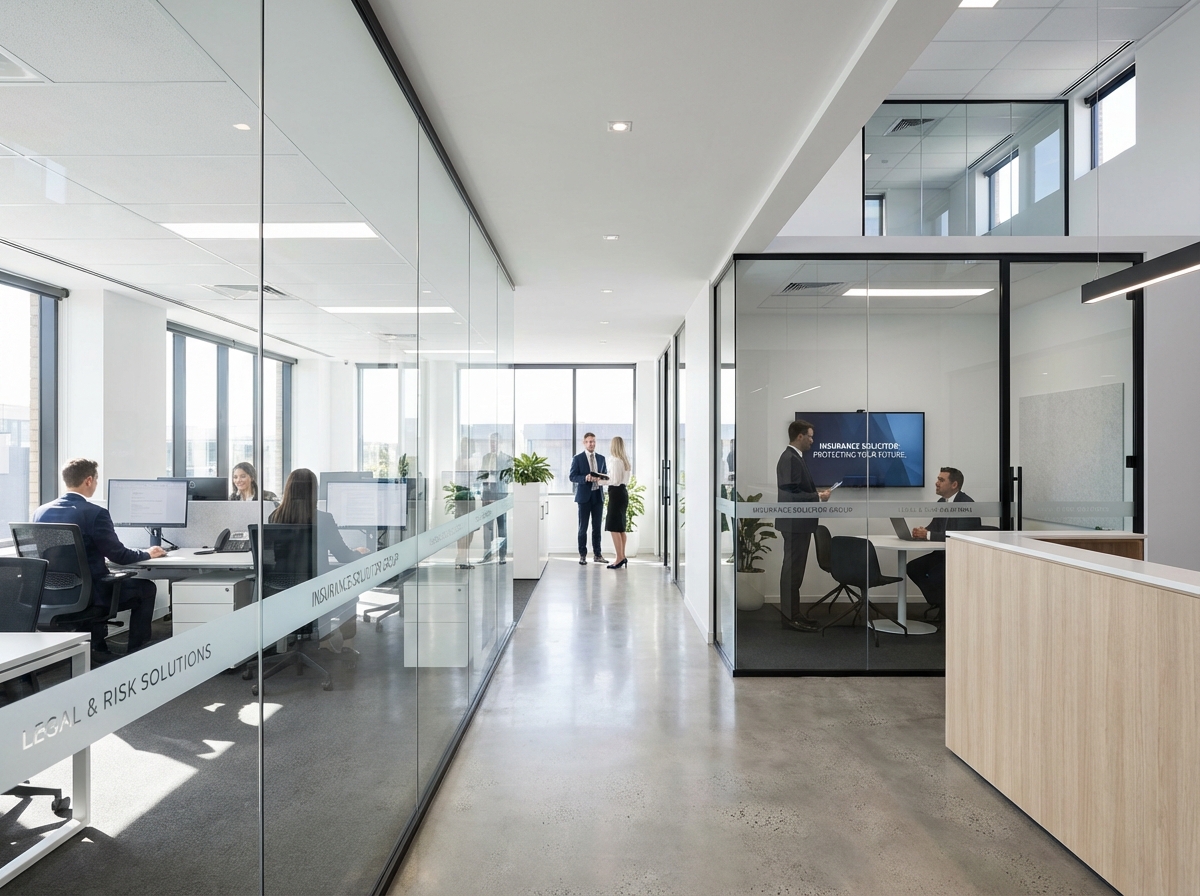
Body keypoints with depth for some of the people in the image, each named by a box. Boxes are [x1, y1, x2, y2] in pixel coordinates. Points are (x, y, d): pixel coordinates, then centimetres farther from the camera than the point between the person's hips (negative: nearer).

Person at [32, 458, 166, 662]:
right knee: (146, 587, 15)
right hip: (88, 593, -7)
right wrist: (147, 554, 4)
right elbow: (119, 556, -15)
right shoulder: (94, 513, -19)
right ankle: (137, 651, 17)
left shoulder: (40, 512, 1)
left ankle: (96, 645, 30)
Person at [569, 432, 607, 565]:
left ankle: (597, 554, 15)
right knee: (583, 527, 0)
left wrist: (601, 479, -7)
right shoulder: (577, 458, -1)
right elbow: (572, 476, -5)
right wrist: (585, 478, -22)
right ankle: (582, 555, 7)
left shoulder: (601, 458, 12)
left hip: (598, 495, 4)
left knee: (597, 526, 8)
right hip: (584, 496, -4)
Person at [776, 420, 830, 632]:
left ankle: (791, 613, 24)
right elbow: (791, 495, -23)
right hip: (795, 523, -11)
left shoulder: (795, 457, 13)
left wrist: (816, 491, 7)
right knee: (793, 569, -4)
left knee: (794, 568, 15)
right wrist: (818, 497, -15)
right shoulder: (790, 459, -18)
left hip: (798, 522, 11)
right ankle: (791, 617, 3)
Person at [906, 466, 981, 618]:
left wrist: (928, 535, -30)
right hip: (944, 552, 9)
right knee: (912, 567, -5)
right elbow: (934, 527, 9)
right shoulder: (941, 502, 7)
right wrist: (922, 531, -15)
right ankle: (939, 602, 10)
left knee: (935, 575, -27)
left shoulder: (967, 504, -20)